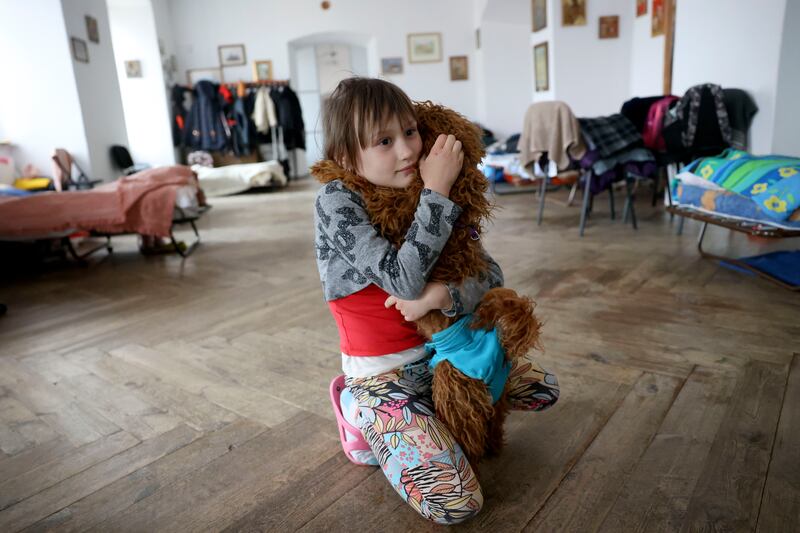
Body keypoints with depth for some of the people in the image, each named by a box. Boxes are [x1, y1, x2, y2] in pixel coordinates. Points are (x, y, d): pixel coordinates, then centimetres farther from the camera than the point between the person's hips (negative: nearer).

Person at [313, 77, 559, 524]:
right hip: (382, 377, -6)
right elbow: (405, 281, -30)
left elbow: (492, 274, -6)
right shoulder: (336, 200, -19)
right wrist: (438, 191, -27)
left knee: (545, 389, 13)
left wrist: (441, 296, -26)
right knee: (456, 503, -20)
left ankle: (429, 407, 17)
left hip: (440, 351, 6)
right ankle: (365, 419, 5)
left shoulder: (422, 197, -2)